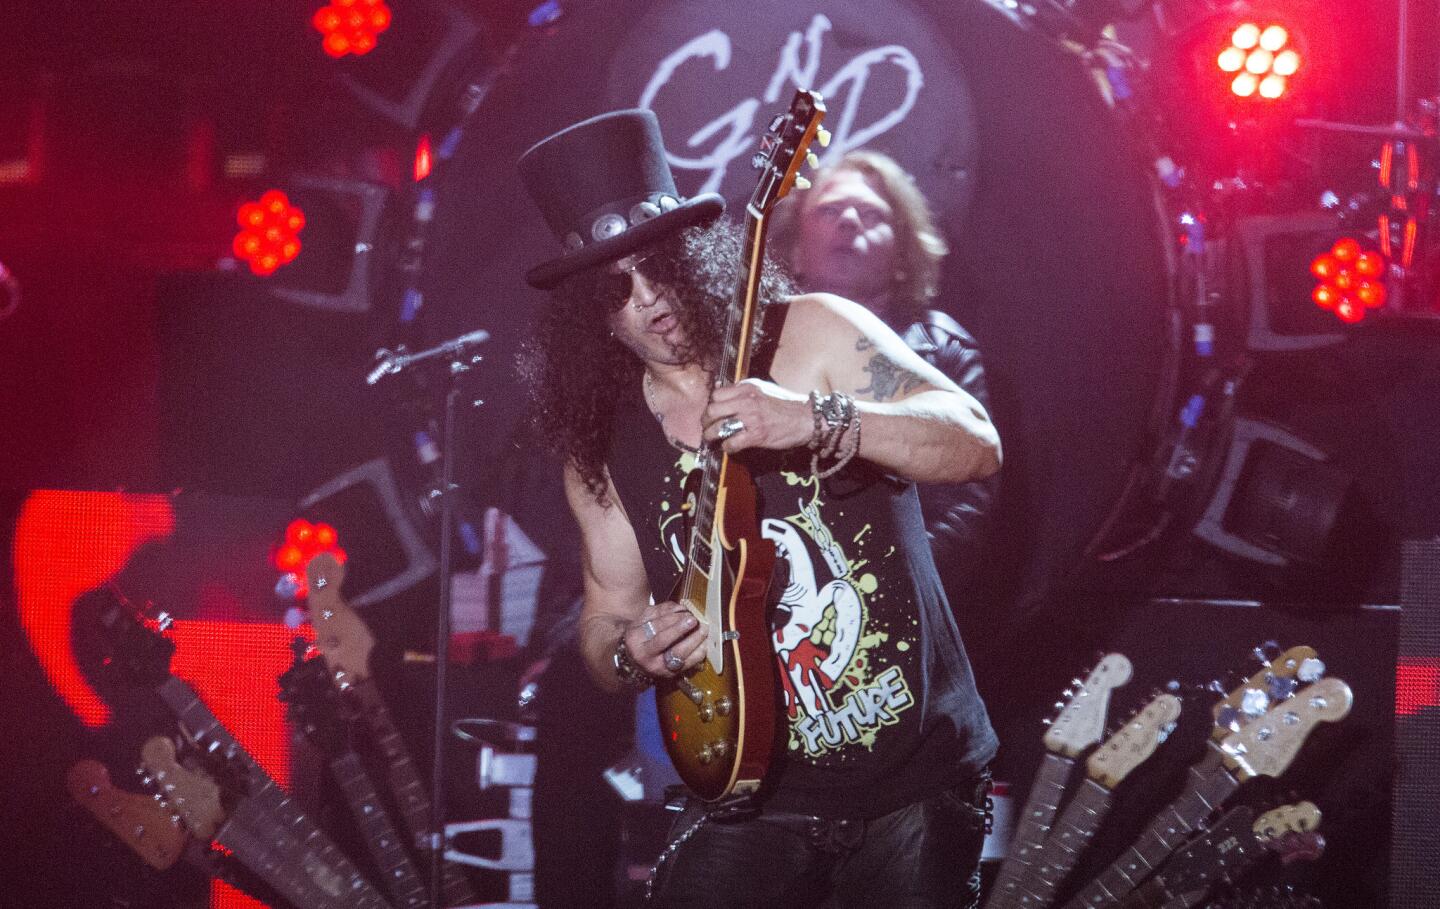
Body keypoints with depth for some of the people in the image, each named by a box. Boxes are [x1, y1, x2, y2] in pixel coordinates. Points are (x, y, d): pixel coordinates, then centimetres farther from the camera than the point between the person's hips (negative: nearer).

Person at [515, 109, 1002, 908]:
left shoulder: (813, 335, -3)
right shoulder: (600, 446, 6)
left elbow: (976, 445, -13)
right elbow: (605, 623, 13)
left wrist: (819, 422, -27)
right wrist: (629, 655, -11)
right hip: (758, 793, 2)